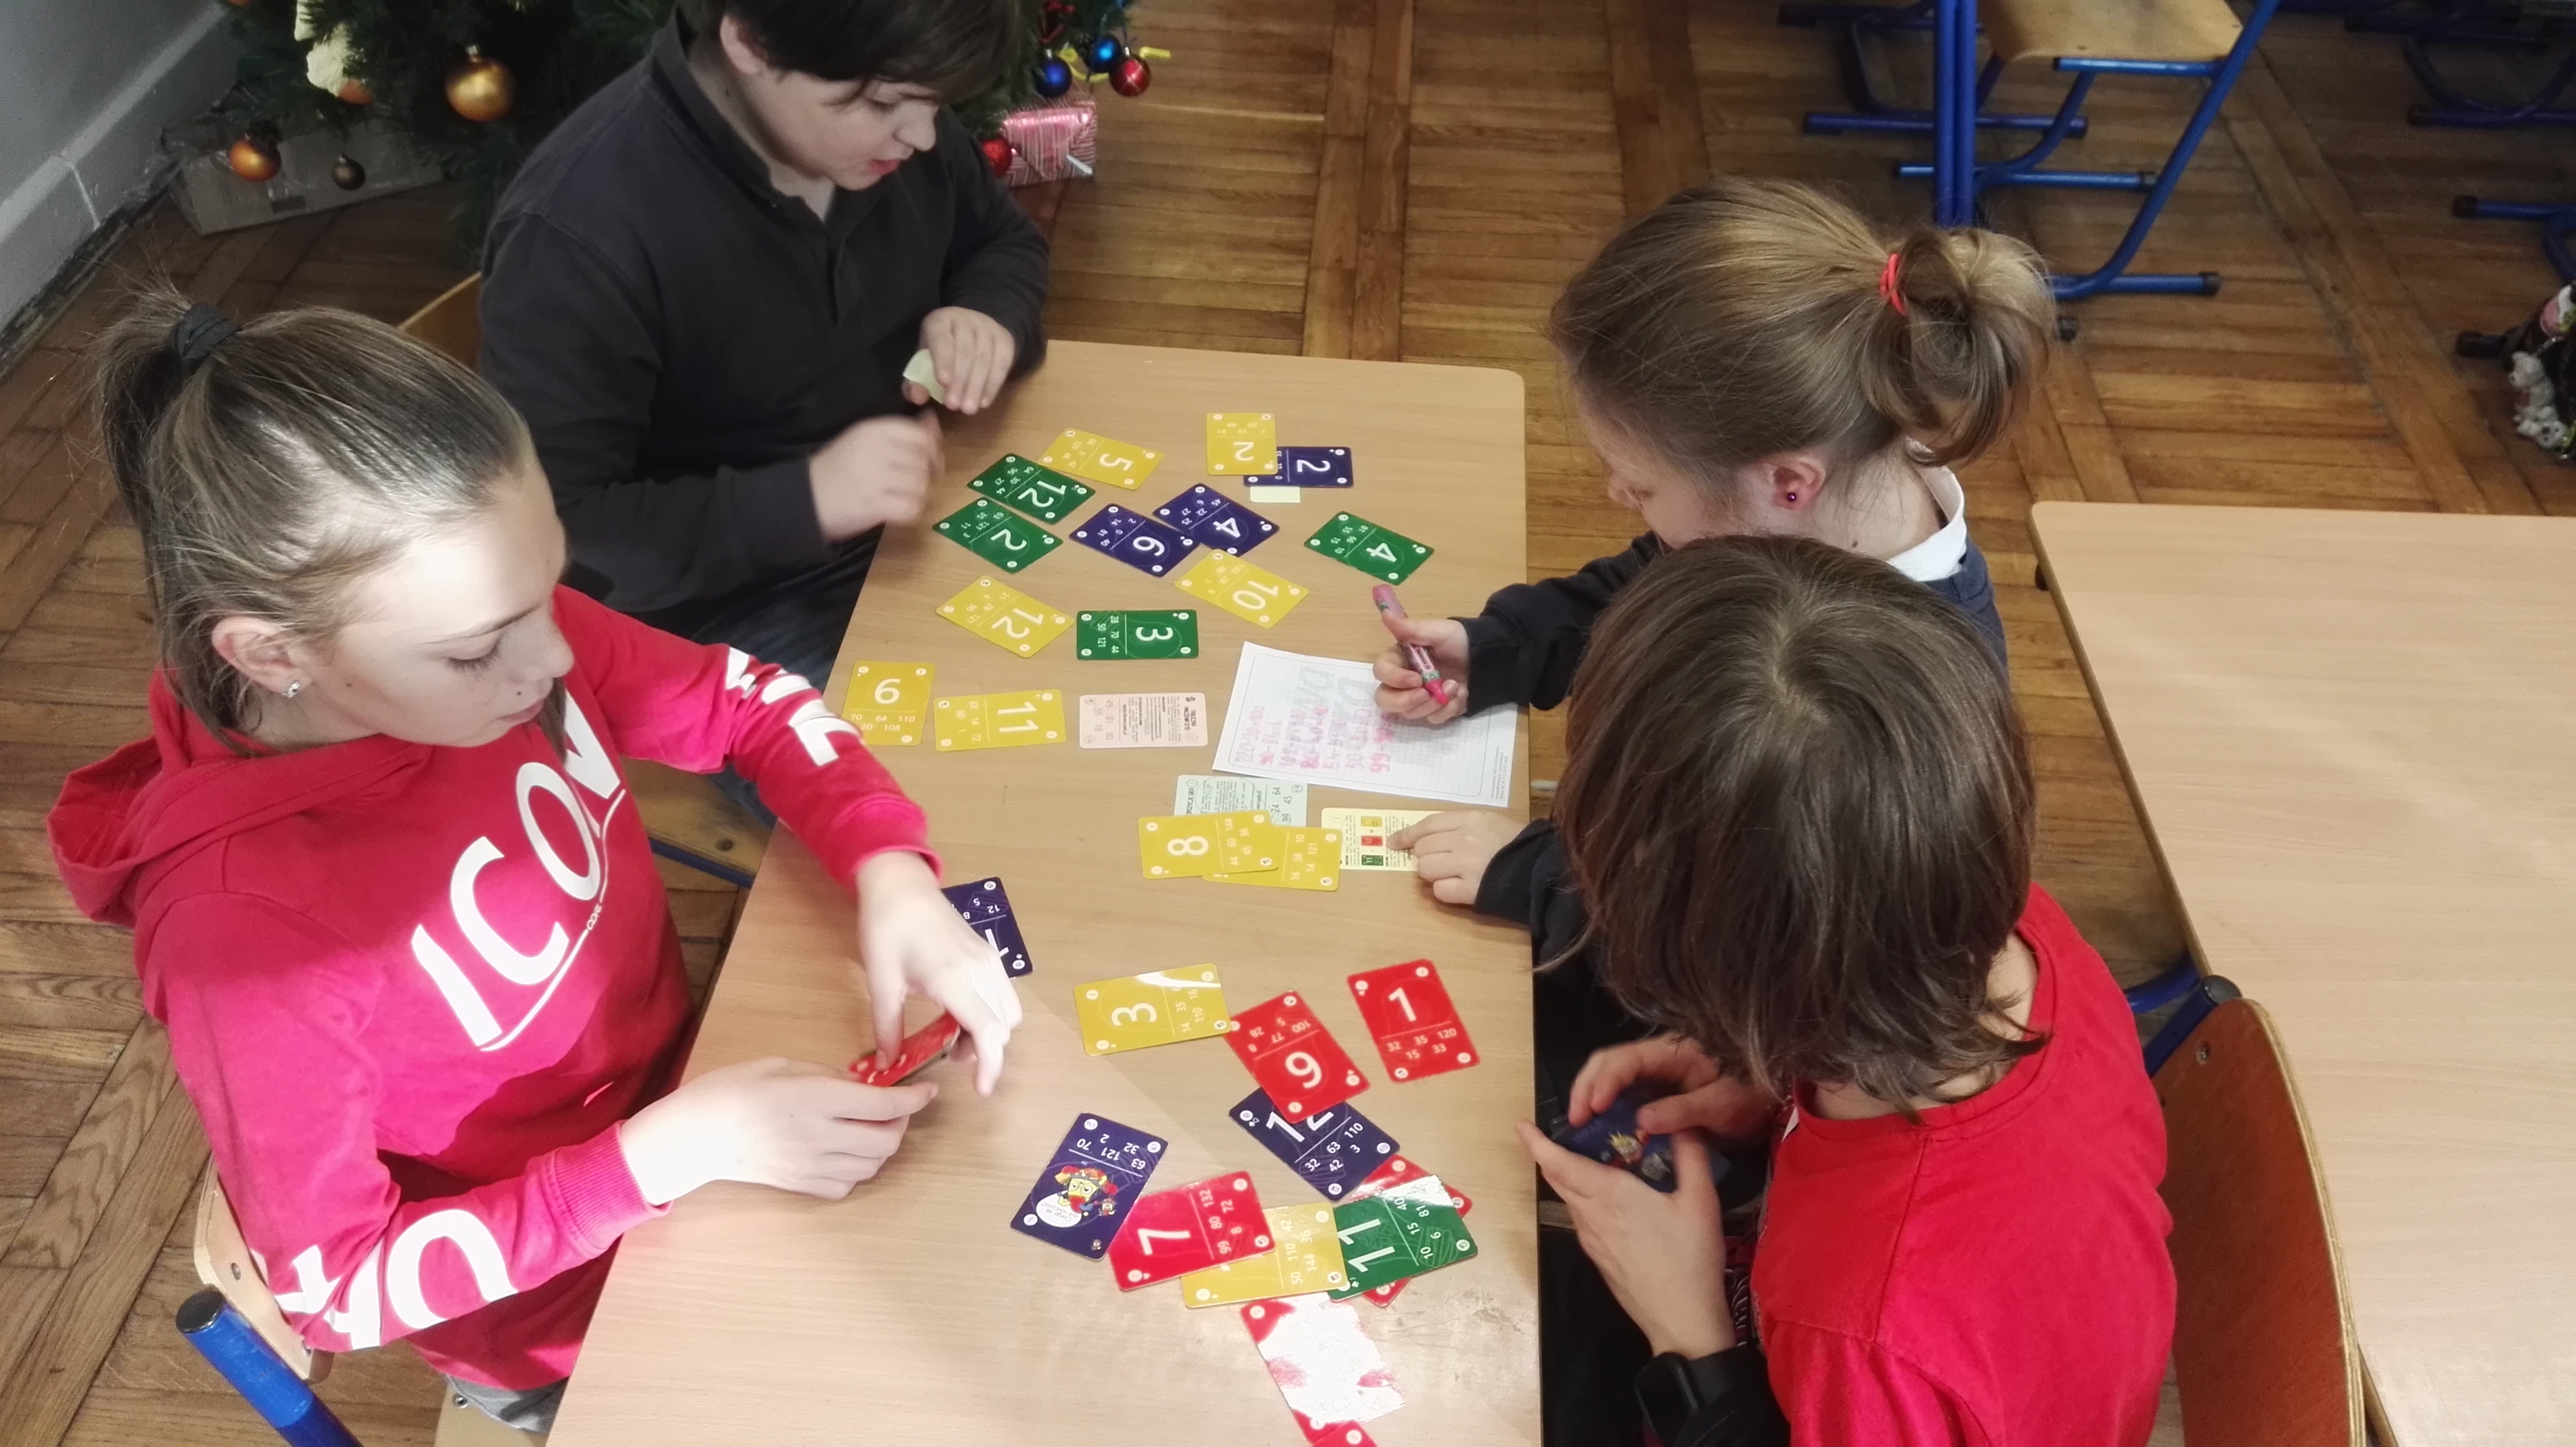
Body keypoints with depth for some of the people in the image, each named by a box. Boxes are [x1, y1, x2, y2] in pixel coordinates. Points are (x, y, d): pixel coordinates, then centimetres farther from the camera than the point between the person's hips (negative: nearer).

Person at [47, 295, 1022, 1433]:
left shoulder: (481, 636, -19)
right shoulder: (240, 925, -33)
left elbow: (750, 702, -6)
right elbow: (338, 1288, -23)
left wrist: (892, 877, -24)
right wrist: (673, 1150, -33)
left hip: (692, 1085, 5)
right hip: (569, 1309, -5)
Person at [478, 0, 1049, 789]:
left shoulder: (896, 125, -8)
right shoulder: (579, 230, -27)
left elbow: (1006, 242, 12)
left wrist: (988, 315, -12)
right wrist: (800, 500, -35)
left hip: (929, 523, 6)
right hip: (731, 610, -6)